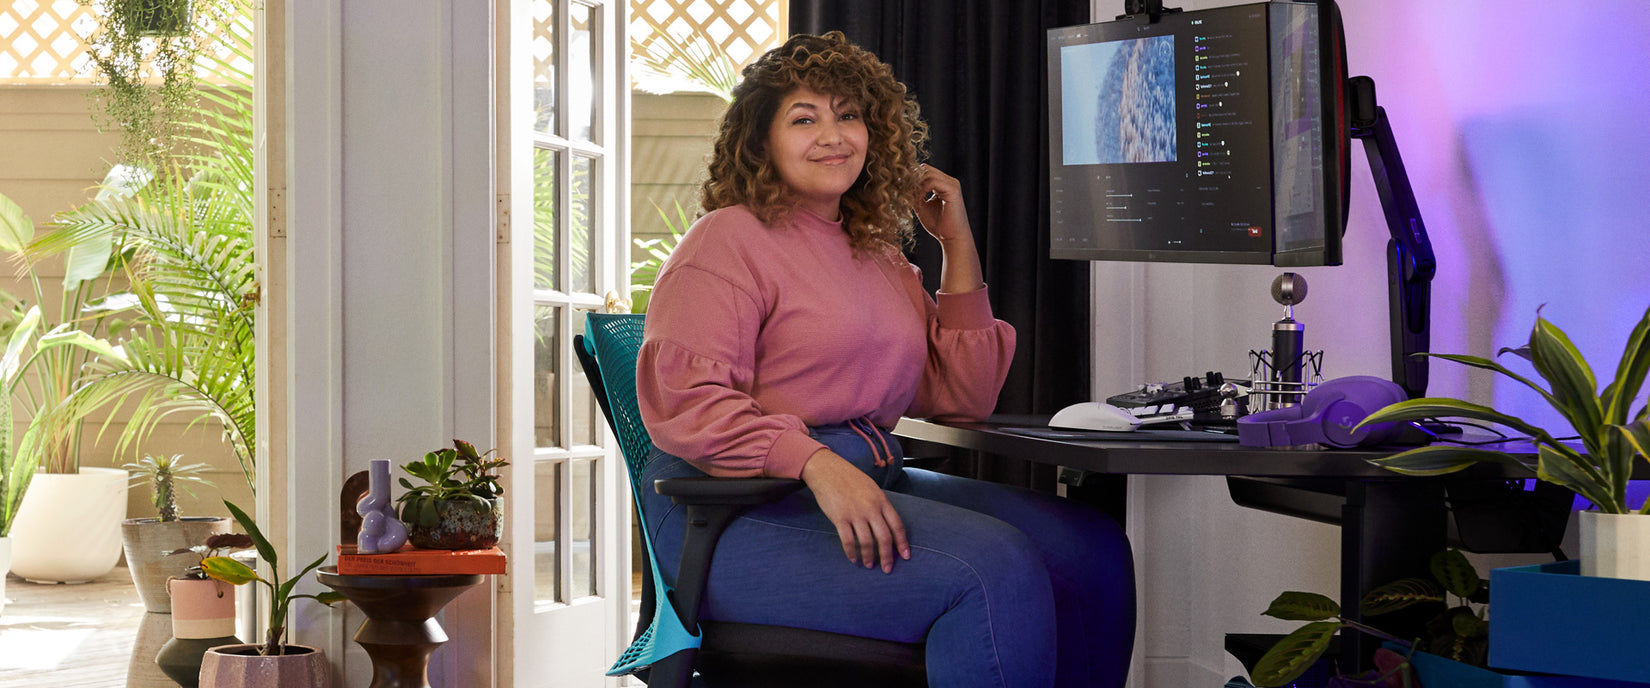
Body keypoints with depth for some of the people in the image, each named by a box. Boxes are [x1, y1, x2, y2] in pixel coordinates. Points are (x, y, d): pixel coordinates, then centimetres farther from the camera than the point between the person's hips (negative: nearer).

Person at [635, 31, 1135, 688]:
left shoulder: (877, 255, 21)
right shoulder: (729, 241, -2)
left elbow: (961, 397, 19)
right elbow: (686, 403, -15)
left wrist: (958, 244, 15)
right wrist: (816, 463, -29)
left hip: (872, 483, 8)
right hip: (738, 510, -8)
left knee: (1094, 549, -8)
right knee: (993, 570, -28)